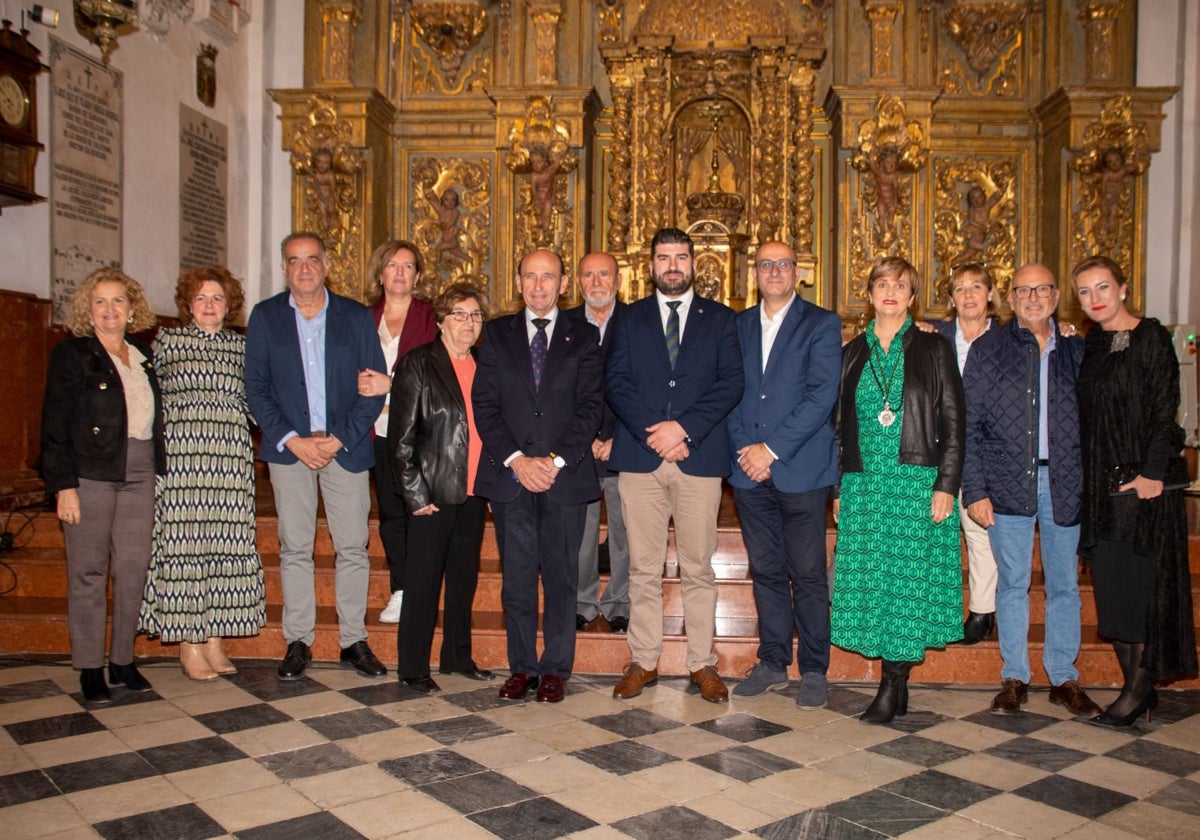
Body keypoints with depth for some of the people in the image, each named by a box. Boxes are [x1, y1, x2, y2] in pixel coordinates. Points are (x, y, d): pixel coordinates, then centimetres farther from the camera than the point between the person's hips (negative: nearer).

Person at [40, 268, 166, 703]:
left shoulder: (144, 357, 15)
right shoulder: (72, 354, 1)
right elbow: (55, 426, -4)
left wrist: (156, 471, 7)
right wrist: (63, 485, -12)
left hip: (139, 476, 4)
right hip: (90, 475, -4)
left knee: (134, 569, 5)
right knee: (89, 572, 2)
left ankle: (123, 660, 17)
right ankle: (90, 667, 11)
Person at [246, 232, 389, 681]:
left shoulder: (357, 316, 3)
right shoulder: (265, 316, 5)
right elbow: (255, 388, 2)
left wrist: (339, 438, -9)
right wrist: (291, 440, -10)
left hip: (346, 447, 0)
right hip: (289, 447, 0)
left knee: (353, 547, 2)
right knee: (294, 548, 4)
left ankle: (353, 639, 13)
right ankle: (298, 641, 15)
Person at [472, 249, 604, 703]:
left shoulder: (583, 337, 6)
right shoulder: (497, 334, 9)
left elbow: (591, 406, -1)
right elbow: (484, 404, 2)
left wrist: (556, 460, -12)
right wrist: (517, 460, -10)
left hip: (566, 475, -1)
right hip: (510, 475, 1)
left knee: (561, 576, 6)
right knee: (516, 576, 6)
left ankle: (555, 669, 18)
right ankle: (521, 666, 19)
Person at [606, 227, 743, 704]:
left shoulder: (720, 319, 11)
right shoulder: (630, 319, 13)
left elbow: (731, 384, 0)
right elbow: (617, 384, 3)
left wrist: (684, 428, -12)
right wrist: (652, 433, -11)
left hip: (699, 457, -1)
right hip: (639, 456, 1)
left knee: (698, 567, 4)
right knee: (643, 568, 5)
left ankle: (702, 664, 14)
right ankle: (643, 661, 16)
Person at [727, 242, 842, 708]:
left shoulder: (821, 324, 0)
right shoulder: (737, 325, 13)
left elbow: (822, 395, -9)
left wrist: (772, 449, -13)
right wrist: (743, 448, -5)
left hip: (801, 468, -4)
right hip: (750, 470, 4)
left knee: (808, 574, 1)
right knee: (765, 571, 11)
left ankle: (814, 670, 14)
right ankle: (773, 662, 23)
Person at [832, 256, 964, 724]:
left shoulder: (933, 349, 3)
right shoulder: (852, 353, 13)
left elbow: (952, 422, -1)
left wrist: (946, 485, -10)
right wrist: (838, 488, 9)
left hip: (917, 481, -3)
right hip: (864, 483, 4)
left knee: (907, 580, -3)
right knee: (869, 580, 2)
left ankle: (893, 688, 5)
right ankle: (895, 689, 13)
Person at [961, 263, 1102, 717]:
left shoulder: (1076, 348, 9)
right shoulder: (988, 348, 2)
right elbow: (969, 425, -1)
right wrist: (974, 489, -8)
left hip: (1064, 483, 2)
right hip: (1008, 483, -2)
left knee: (1065, 584, 9)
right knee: (1012, 583, 5)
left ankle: (1064, 678, 21)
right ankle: (1014, 677, 17)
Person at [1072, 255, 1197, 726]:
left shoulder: (1150, 337, -4)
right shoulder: (1088, 345, 13)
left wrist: (1152, 471, -17)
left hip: (1143, 479, -6)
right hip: (1100, 481, 6)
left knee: (1141, 580, -3)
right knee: (1110, 585, 7)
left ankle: (1139, 688, 5)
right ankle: (1138, 688, 16)